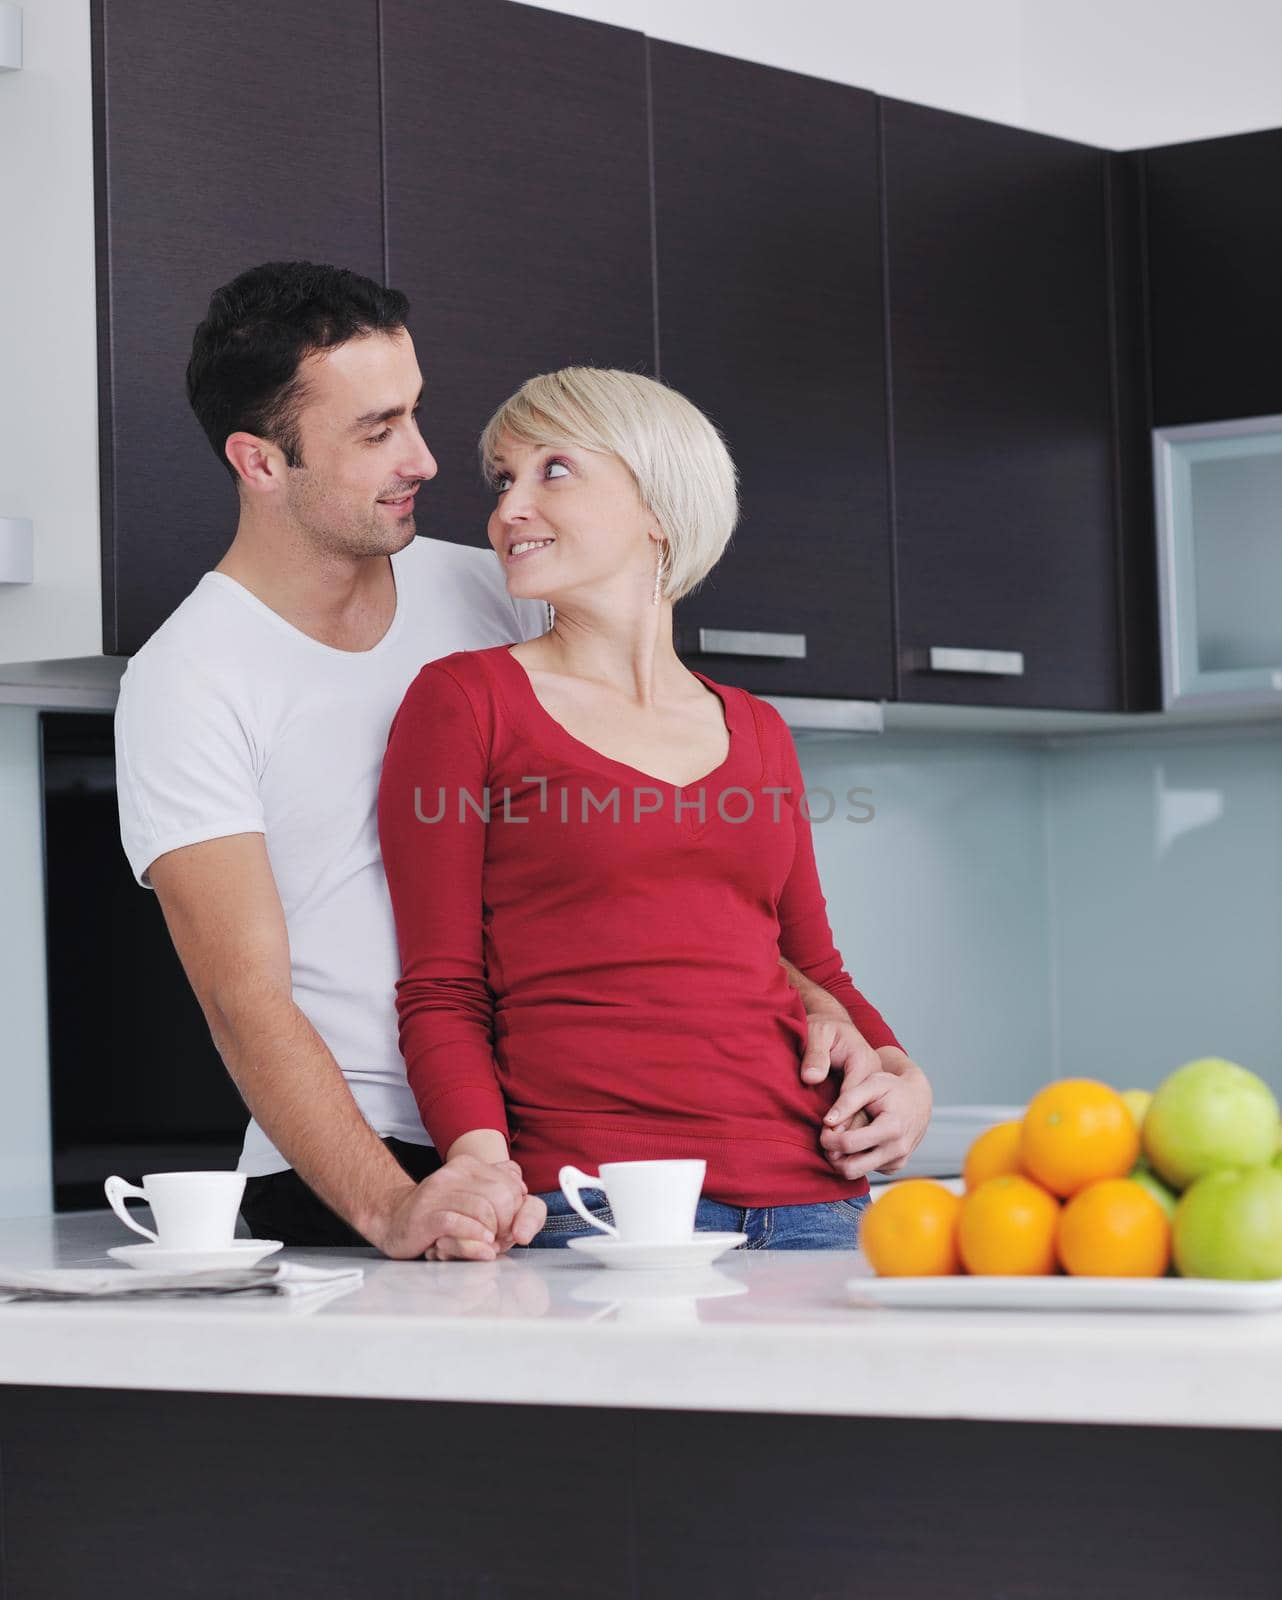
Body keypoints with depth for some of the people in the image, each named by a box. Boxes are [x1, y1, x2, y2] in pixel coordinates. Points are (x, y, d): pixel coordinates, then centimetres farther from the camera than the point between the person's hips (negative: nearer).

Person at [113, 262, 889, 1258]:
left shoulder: (491, 597, 11)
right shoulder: (187, 685, -6)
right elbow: (247, 1001, -14)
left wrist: (803, 996, -1)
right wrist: (392, 1209, -28)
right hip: (337, 1181, -4)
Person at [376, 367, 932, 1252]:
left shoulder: (757, 733, 19)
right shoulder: (463, 700, 6)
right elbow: (441, 990, 1)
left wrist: (901, 1075, 5)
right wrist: (482, 1162, -16)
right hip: (589, 1203, -4)